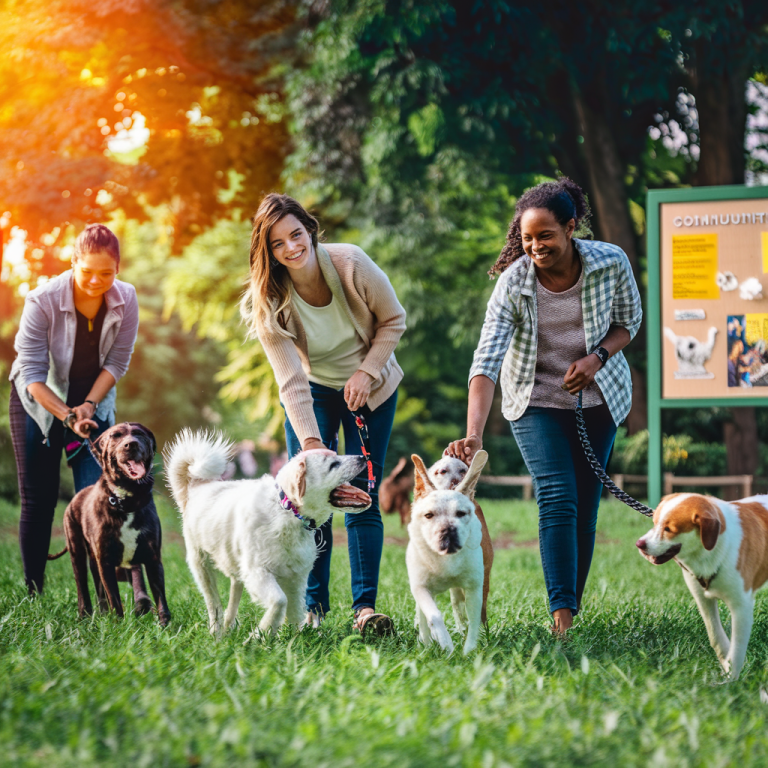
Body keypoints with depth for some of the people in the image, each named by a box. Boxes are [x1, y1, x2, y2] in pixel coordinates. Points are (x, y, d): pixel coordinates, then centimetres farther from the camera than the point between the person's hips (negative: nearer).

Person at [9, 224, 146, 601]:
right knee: (38, 499, -1)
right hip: (38, 400, -2)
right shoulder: (42, 300, -25)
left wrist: (88, 406, -19)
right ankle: (33, 595, 7)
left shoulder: (125, 299, -16)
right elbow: (31, 372, -23)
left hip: (94, 399, 2)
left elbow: (117, 362, -9)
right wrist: (67, 416, -30)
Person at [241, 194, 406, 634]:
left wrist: (367, 370, -18)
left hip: (369, 386, -1)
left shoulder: (351, 263, -23)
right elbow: (291, 382, -26)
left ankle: (366, 605, -7)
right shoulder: (268, 301, -21)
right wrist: (310, 441, -37)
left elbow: (394, 320, -7)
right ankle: (312, 604, 2)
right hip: (312, 391, 1)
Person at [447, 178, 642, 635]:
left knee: (585, 506, 2)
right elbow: (486, 361, -29)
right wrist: (474, 435, -41)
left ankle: (574, 605, 16)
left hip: (597, 393, 2)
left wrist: (598, 357, -19)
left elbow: (629, 320, 2)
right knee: (557, 499, -17)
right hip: (537, 399, -2)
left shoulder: (611, 263, -16)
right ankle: (562, 616, -21)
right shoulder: (513, 282, -21)